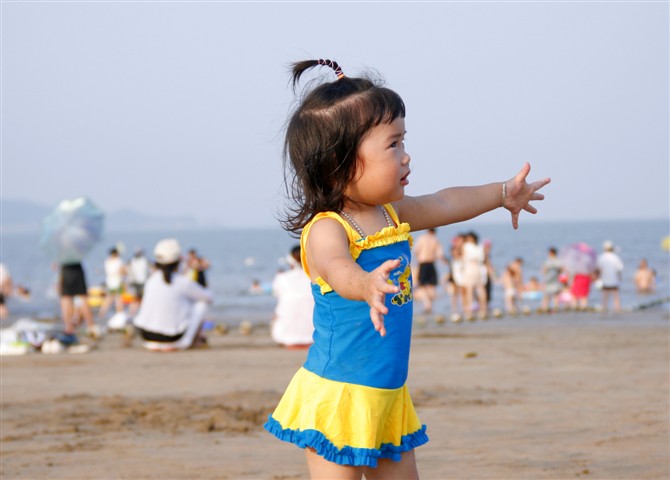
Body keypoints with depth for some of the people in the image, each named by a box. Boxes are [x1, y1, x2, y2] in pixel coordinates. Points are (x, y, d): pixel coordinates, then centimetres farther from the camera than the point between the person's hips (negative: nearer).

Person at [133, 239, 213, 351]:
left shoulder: (151, 279, 4)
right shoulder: (183, 282, -8)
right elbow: (209, 296, 8)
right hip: (172, 339, -5)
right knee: (202, 301, 12)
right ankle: (194, 340, 18)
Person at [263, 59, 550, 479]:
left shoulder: (391, 216, 8)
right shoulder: (326, 229, -21)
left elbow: (445, 204, 27)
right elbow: (336, 268, -44)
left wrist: (504, 193, 40)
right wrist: (365, 286, -66)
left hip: (387, 394, 9)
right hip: (337, 395, -9)